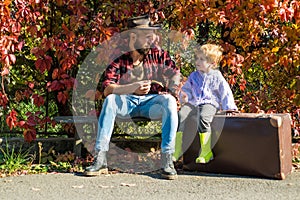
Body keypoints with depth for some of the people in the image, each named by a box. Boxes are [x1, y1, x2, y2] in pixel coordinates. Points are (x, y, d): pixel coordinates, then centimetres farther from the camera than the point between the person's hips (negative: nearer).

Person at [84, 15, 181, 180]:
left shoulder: (159, 55, 8)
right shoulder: (119, 62, 0)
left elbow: (175, 73, 4)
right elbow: (107, 89, -15)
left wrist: (174, 85, -21)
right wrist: (134, 88, -31)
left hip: (152, 102, 1)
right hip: (127, 103, 0)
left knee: (170, 101, -31)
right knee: (110, 100, -30)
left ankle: (167, 159, -34)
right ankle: (100, 158, -32)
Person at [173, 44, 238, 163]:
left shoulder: (216, 77, 7)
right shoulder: (193, 76, 19)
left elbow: (225, 93, 7)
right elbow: (186, 89, 26)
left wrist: (229, 107, -3)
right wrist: (184, 97, 3)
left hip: (209, 103, -4)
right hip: (193, 103, 4)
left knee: (203, 117, -38)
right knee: (181, 115, -27)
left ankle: (206, 151, -30)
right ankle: (176, 150, -23)